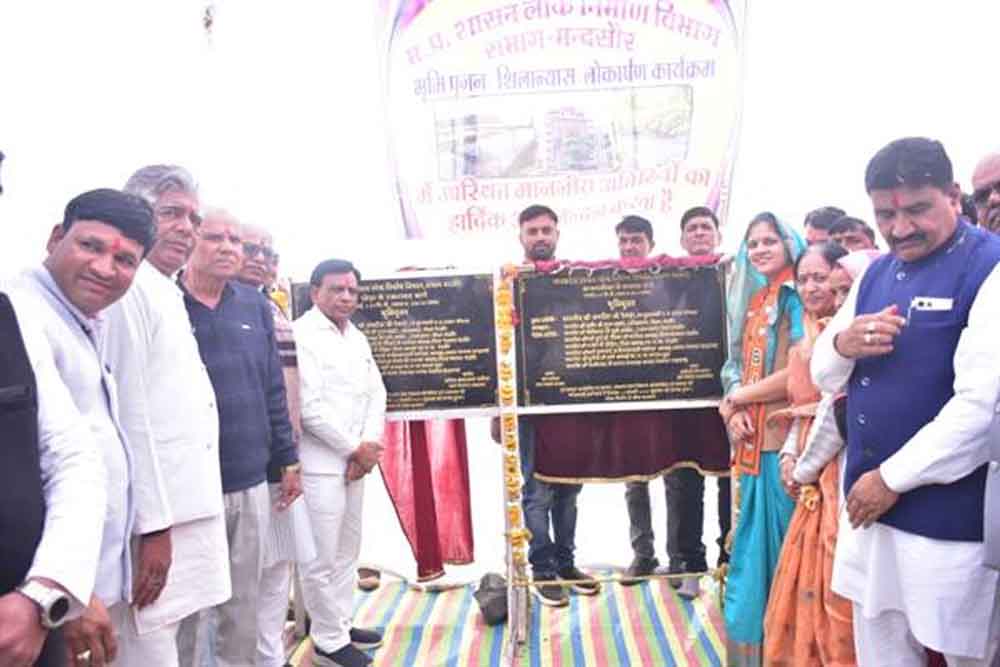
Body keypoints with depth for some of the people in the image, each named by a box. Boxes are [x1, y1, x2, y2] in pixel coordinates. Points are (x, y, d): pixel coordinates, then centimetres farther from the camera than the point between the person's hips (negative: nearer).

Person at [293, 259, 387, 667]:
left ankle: (342, 624, 30)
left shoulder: (357, 338, 14)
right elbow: (309, 407, -17)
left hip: (355, 460, 8)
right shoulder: (301, 335, -10)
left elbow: (376, 393, 11)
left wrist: (370, 445, -5)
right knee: (322, 557, 0)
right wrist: (356, 448, -11)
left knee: (347, 551, 17)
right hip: (320, 463, -8)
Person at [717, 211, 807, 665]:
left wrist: (736, 399, -6)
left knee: (782, 541, 3)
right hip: (750, 440, 7)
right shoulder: (751, 302, 15)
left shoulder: (798, 298, -8)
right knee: (752, 541, 15)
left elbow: (798, 374, -17)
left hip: (783, 438, -7)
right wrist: (735, 413, -4)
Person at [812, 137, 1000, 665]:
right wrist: (842, 344, -11)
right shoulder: (875, 275, 9)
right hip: (869, 503, 7)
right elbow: (823, 376, 12)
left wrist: (892, 477, -16)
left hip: (950, 516, -6)